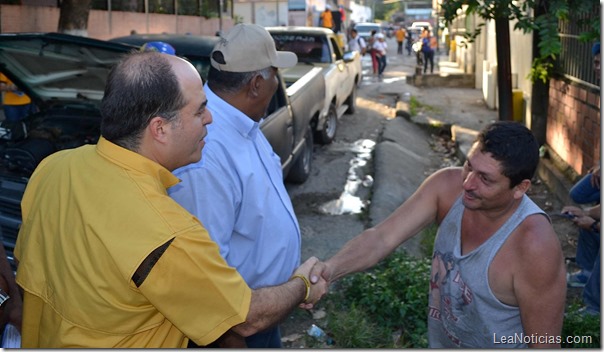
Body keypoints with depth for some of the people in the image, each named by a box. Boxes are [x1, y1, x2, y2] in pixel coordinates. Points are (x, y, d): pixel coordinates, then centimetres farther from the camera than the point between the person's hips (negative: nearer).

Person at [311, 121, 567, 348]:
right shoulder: (447, 186, -19)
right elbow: (382, 237, -23)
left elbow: (543, 343, -22)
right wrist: (332, 268, -40)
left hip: (495, 342, -5)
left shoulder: (533, 247, -32)